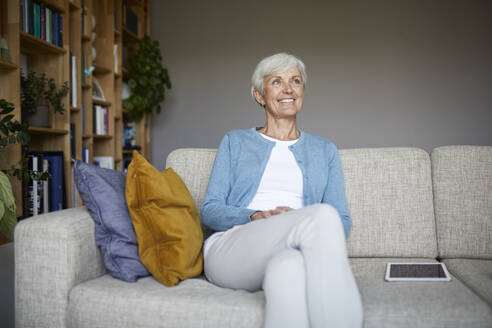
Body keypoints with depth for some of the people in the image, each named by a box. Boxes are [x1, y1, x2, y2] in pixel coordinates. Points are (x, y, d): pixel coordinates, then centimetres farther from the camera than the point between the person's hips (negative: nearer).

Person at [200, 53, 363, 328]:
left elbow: (343, 221, 14)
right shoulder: (235, 142, 19)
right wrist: (256, 218, -12)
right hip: (231, 249, 0)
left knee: (289, 265, -41)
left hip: (289, 252, 1)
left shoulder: (324, 150, 22)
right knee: (322, 214, -31)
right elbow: (209, 210, 10)